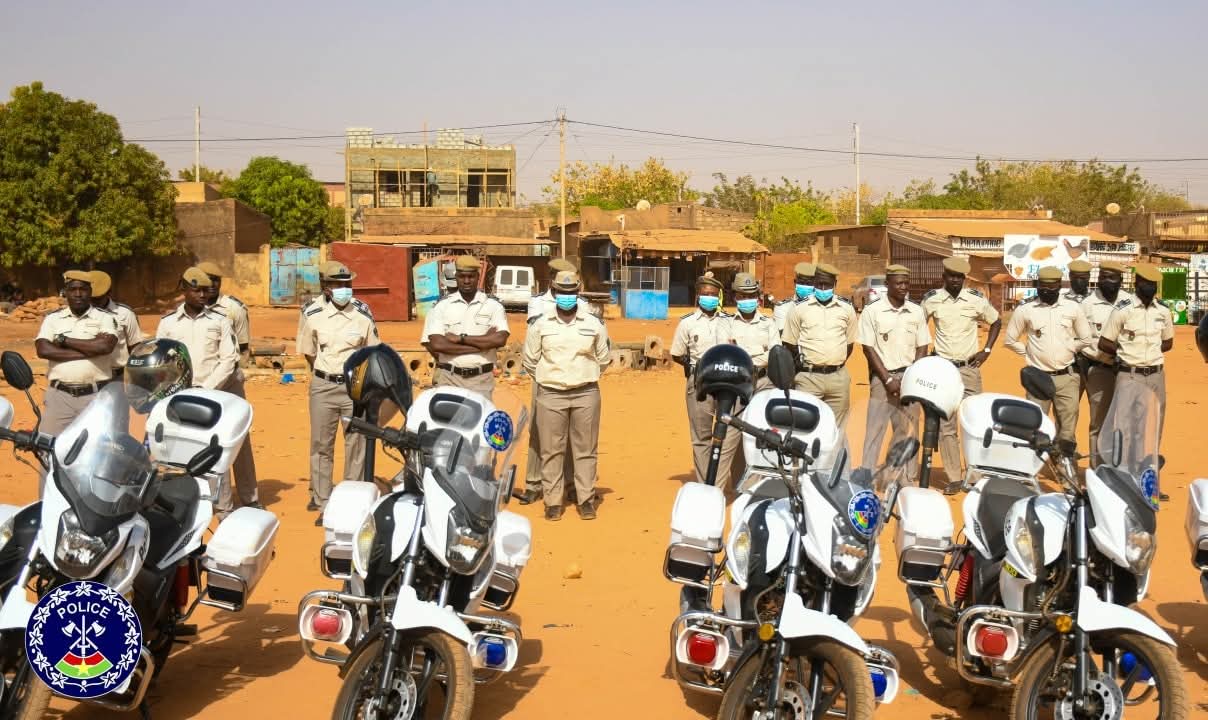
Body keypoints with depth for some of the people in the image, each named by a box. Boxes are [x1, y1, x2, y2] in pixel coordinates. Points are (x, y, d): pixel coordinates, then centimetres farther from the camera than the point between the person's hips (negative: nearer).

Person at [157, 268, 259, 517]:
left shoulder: (220, 319, 0)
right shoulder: (168, 322, 5)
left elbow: (229, 359, -4)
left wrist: (206, 388, -14)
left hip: (224, 390, 0)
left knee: (239, 446, 5)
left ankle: (250, 500, 19)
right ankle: (224, 507, 7)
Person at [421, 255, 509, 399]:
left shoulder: (493, 305, 3)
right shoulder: (441, 305, 2)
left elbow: (500, 340, -12)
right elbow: (436, 344, -11)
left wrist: (460, 338, -12)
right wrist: (483, 343, -12)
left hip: (482, 379, 0)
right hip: (449, 378, 0)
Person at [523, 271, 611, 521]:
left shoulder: (593, 324, 4)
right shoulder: (540, 324, 2)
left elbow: (602, 359, 13)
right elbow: (530, 360, 10)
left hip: (586, 394, 0)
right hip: (550, 396, 0)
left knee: (585, 450, 4)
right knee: (551, 451, 2)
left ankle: (586, 500, 11)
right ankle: (553, 502, 9)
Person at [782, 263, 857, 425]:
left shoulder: (846, 308, 7)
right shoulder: (800, 308, 2)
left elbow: (850, 342, 15)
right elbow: (789, 343, 7)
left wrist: (837, 364, 7)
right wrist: (803, 365, 4)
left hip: (838, 377, 2)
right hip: (808, 377, -2)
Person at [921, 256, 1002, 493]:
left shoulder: (976, 299, -1)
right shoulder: (931, 299, -1)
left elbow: (996, 322, 14)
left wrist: (987, 350, 5)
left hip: (970, 369, 0)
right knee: (945, 426, 0)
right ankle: (954, 478, 6)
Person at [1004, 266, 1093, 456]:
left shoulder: (1072, 307, 2)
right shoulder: (1025, 309, -1)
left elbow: (1085, 339, 12)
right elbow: (1010, 340, 8)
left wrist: (1067, 349, 6)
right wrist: (1029, 352, 3)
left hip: (1067, 377, 1)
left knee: (1067, 430, 4)